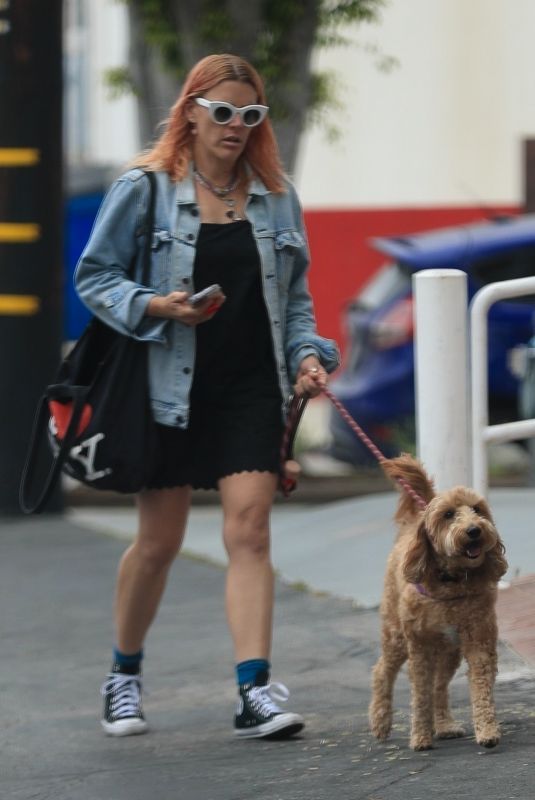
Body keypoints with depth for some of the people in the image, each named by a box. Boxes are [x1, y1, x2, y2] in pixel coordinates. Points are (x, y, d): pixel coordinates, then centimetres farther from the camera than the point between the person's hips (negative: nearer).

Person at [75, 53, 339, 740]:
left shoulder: (276, 197, 10)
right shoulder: (144, 189, -2)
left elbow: (294, 297, 16)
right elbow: (94, 277, 0)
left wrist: (307, 354, -1)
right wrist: (157, 307, -16)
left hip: (251, 390, 2)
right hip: (171, 390, -2)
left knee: (249, 531, -9)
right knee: (159, 541, 6)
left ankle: (255, 694, -13)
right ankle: (124, 677, 28)